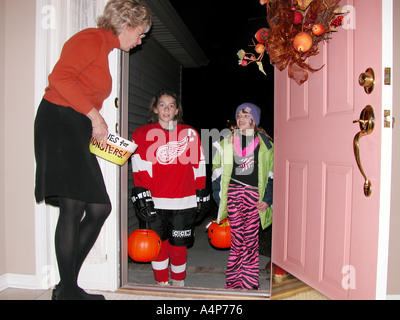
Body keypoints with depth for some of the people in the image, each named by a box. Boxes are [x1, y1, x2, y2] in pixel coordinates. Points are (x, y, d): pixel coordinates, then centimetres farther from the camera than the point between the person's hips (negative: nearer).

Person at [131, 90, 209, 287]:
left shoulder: (190, 134, 8)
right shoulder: (143, 134, 5)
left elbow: (198, 167, 10)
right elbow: (140, 168, -2)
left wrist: (202, 196, 9)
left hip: (183, 202, 0)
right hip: (156, 201, 0)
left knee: (179, 245, 6)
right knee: (159, 244, 7)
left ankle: (178, 283, 30)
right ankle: (162, 283, 29)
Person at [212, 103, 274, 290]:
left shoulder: (264, 144, 8)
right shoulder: (226, 143, 10)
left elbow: (272, 175, 8)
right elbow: (217, 172, 10)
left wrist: (267, 199, 1)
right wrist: (220, 199, 4)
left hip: (254, 196, 0)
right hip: (233, 194, 1)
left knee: (251, 242, 2)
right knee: (237, 242, 2)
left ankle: (250, 284, 14)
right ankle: (233, 283, 16)